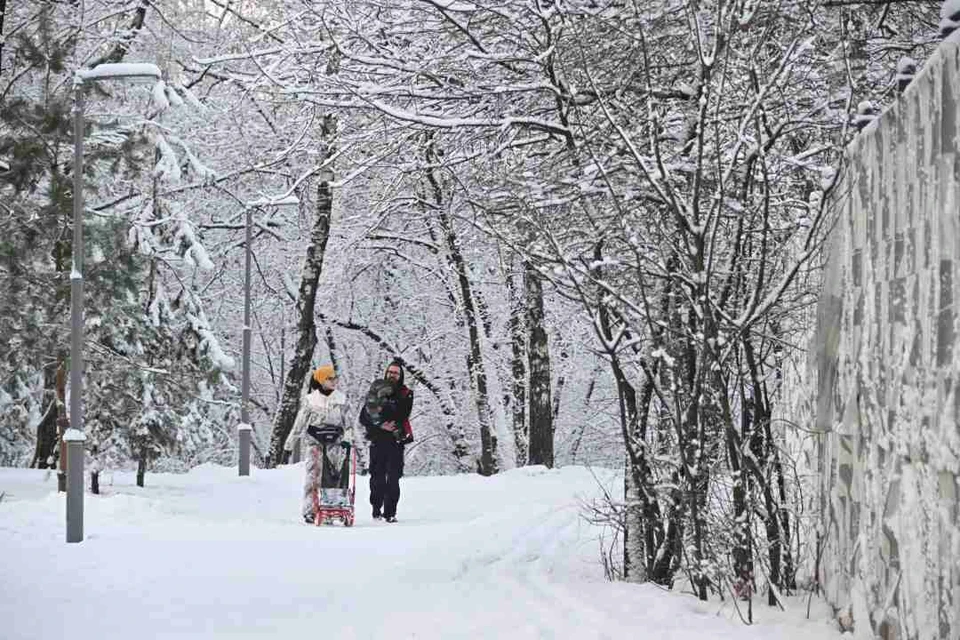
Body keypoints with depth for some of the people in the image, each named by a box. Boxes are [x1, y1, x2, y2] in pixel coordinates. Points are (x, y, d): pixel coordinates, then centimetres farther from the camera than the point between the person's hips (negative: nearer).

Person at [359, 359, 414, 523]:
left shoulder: (405, 394, 6)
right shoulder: (376, 390, 10)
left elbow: (401, 416, -8)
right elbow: (363, 417, 5)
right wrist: (380, 426, -10)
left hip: (396, 440, -1)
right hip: (377, 440, 1)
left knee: (393, 478, -5)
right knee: (377, 477, 3)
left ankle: (390, 512, -3)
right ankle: (376, 509, 12)